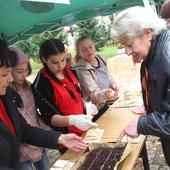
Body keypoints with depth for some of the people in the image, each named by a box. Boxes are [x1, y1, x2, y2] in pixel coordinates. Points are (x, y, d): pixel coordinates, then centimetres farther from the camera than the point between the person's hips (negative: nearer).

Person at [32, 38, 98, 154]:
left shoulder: (69, 70, -1)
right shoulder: (40, 85, -21)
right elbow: (49, 118, -22)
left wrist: (86, 104, -8)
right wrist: (72, 120, -37)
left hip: (84, 130, 7)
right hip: (67, 139, -6)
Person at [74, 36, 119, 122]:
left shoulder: (101, 58, -6)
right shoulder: (82, 70, -26)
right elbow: (94, 94, -31)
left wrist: (113, 84, -7)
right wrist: (105, 94, -51)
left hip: (104, 104, 7)